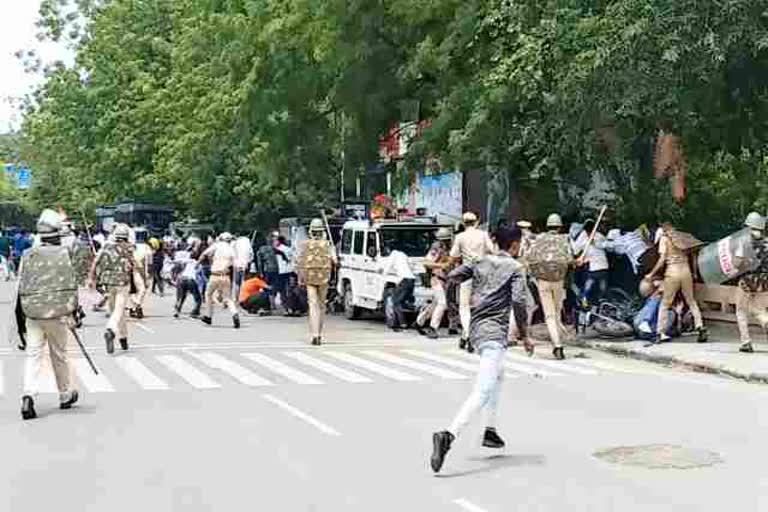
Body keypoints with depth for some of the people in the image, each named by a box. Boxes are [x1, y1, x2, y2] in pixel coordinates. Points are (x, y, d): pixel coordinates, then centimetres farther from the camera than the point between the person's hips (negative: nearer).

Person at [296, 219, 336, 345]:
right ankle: (319, 334, 23)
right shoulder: (327, 244, -1)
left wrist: (300, 279, 5)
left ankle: (314, 334, -16)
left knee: (313, 305, -3)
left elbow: (299, 263, -1)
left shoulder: (304, 245, -1)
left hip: (309, 278, -1)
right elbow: (334, 261, -9)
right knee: (321, 305, 14)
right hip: (323, 278, 1)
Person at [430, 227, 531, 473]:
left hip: (476, 329, 8)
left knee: (497, 376, 30)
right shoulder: (515, 268, -3)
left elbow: (452, 276, 8)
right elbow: (518, 301, -14)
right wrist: (523, 333, -4)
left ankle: (490, 431, 30)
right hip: (494, 332, -8)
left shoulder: (481, 262, 13)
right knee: (482, 392, -15)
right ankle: (448, 436, -33)